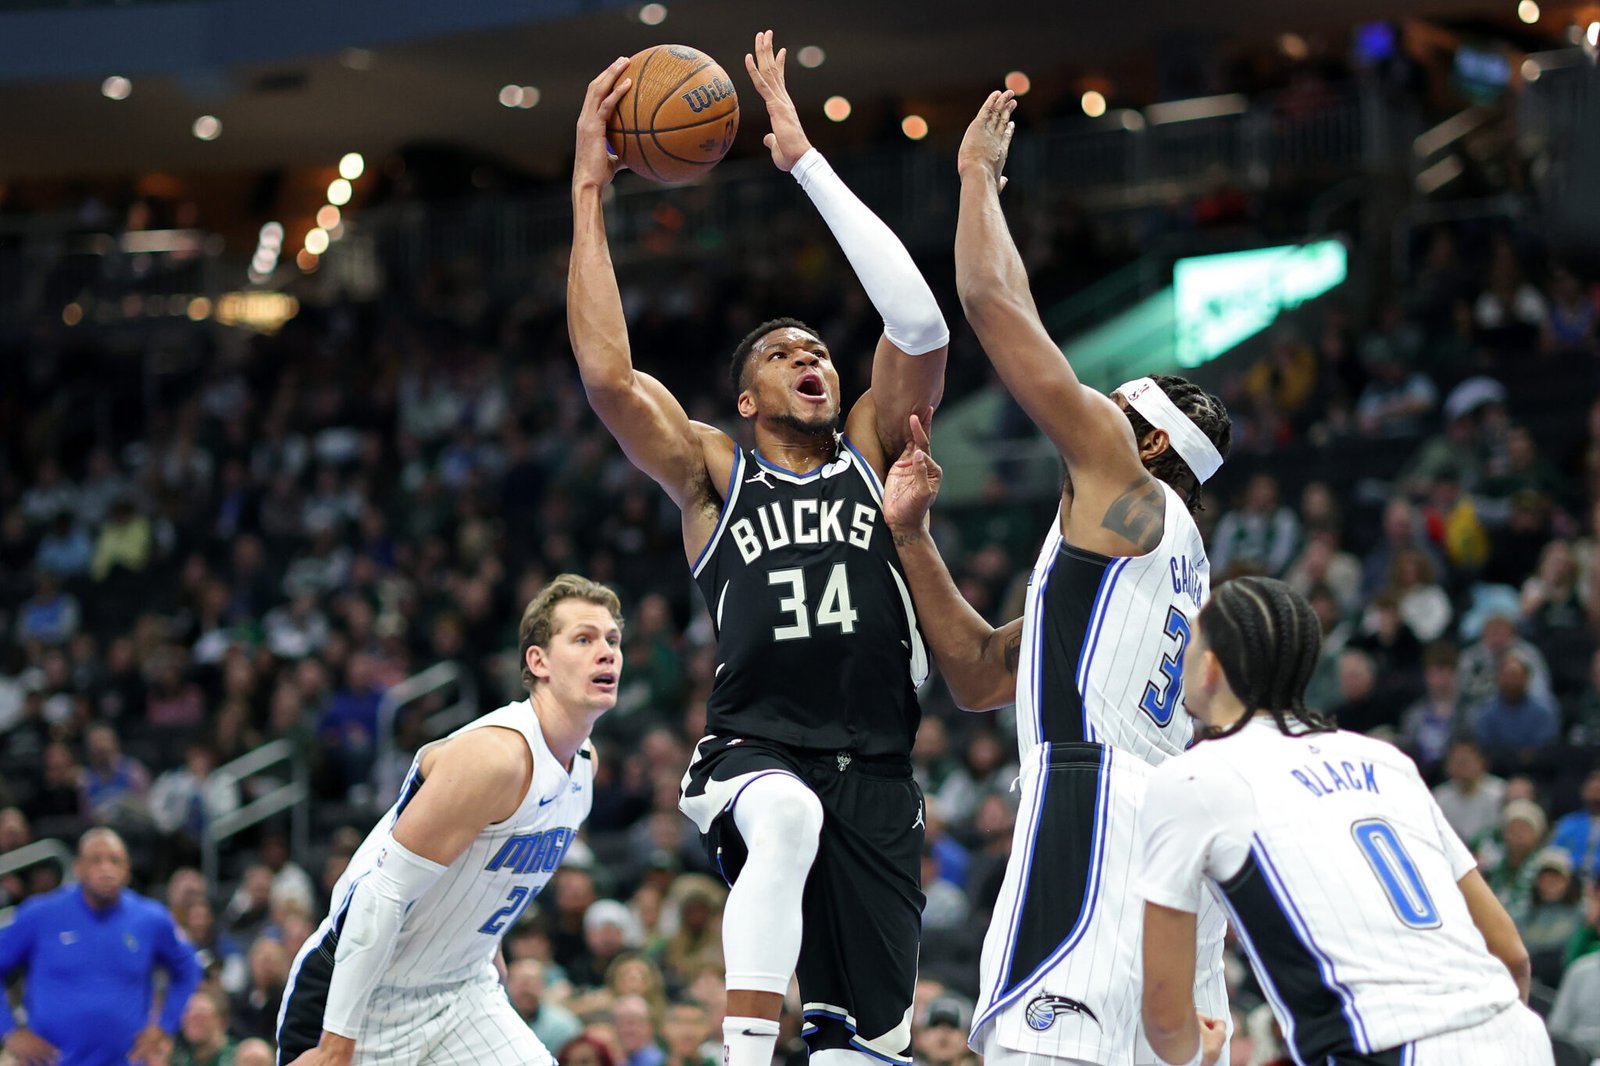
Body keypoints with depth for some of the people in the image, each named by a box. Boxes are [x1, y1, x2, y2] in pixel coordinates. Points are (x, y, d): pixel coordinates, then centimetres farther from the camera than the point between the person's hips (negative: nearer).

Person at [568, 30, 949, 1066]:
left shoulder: (871, 451, 13)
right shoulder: (714, 472, 10)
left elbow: (921, 324, -3)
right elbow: (607, 375, -7)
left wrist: (806, 159, -3)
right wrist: (588, 195, -5)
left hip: (876, 773, 3)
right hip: (755, 754, -3)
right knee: (788, 815, -40)